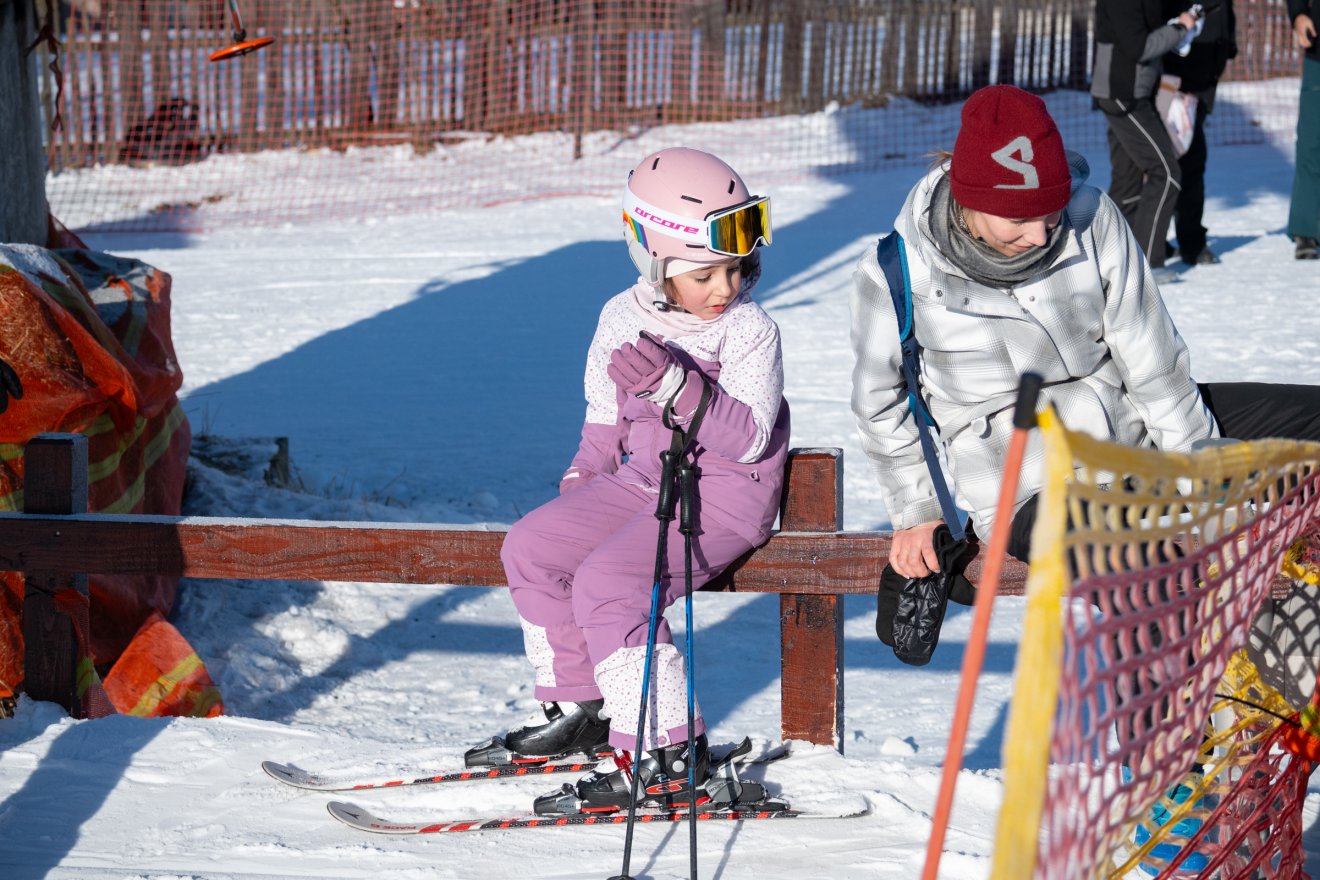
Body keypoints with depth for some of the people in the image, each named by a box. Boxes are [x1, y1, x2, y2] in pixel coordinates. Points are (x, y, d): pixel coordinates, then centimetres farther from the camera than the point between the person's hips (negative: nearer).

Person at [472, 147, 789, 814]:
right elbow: (608, 412, 21)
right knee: (530, 549, -1)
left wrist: (673, 384, -33)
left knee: (606, 582, -25)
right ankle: (583, 707, 14)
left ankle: (667, 750, -19)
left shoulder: (750, 331, -14)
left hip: (723, 496, -7)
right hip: (644, 479, 7)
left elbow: (750, 438, -24)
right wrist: (584, 474, 9)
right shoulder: (623, 319, 4)